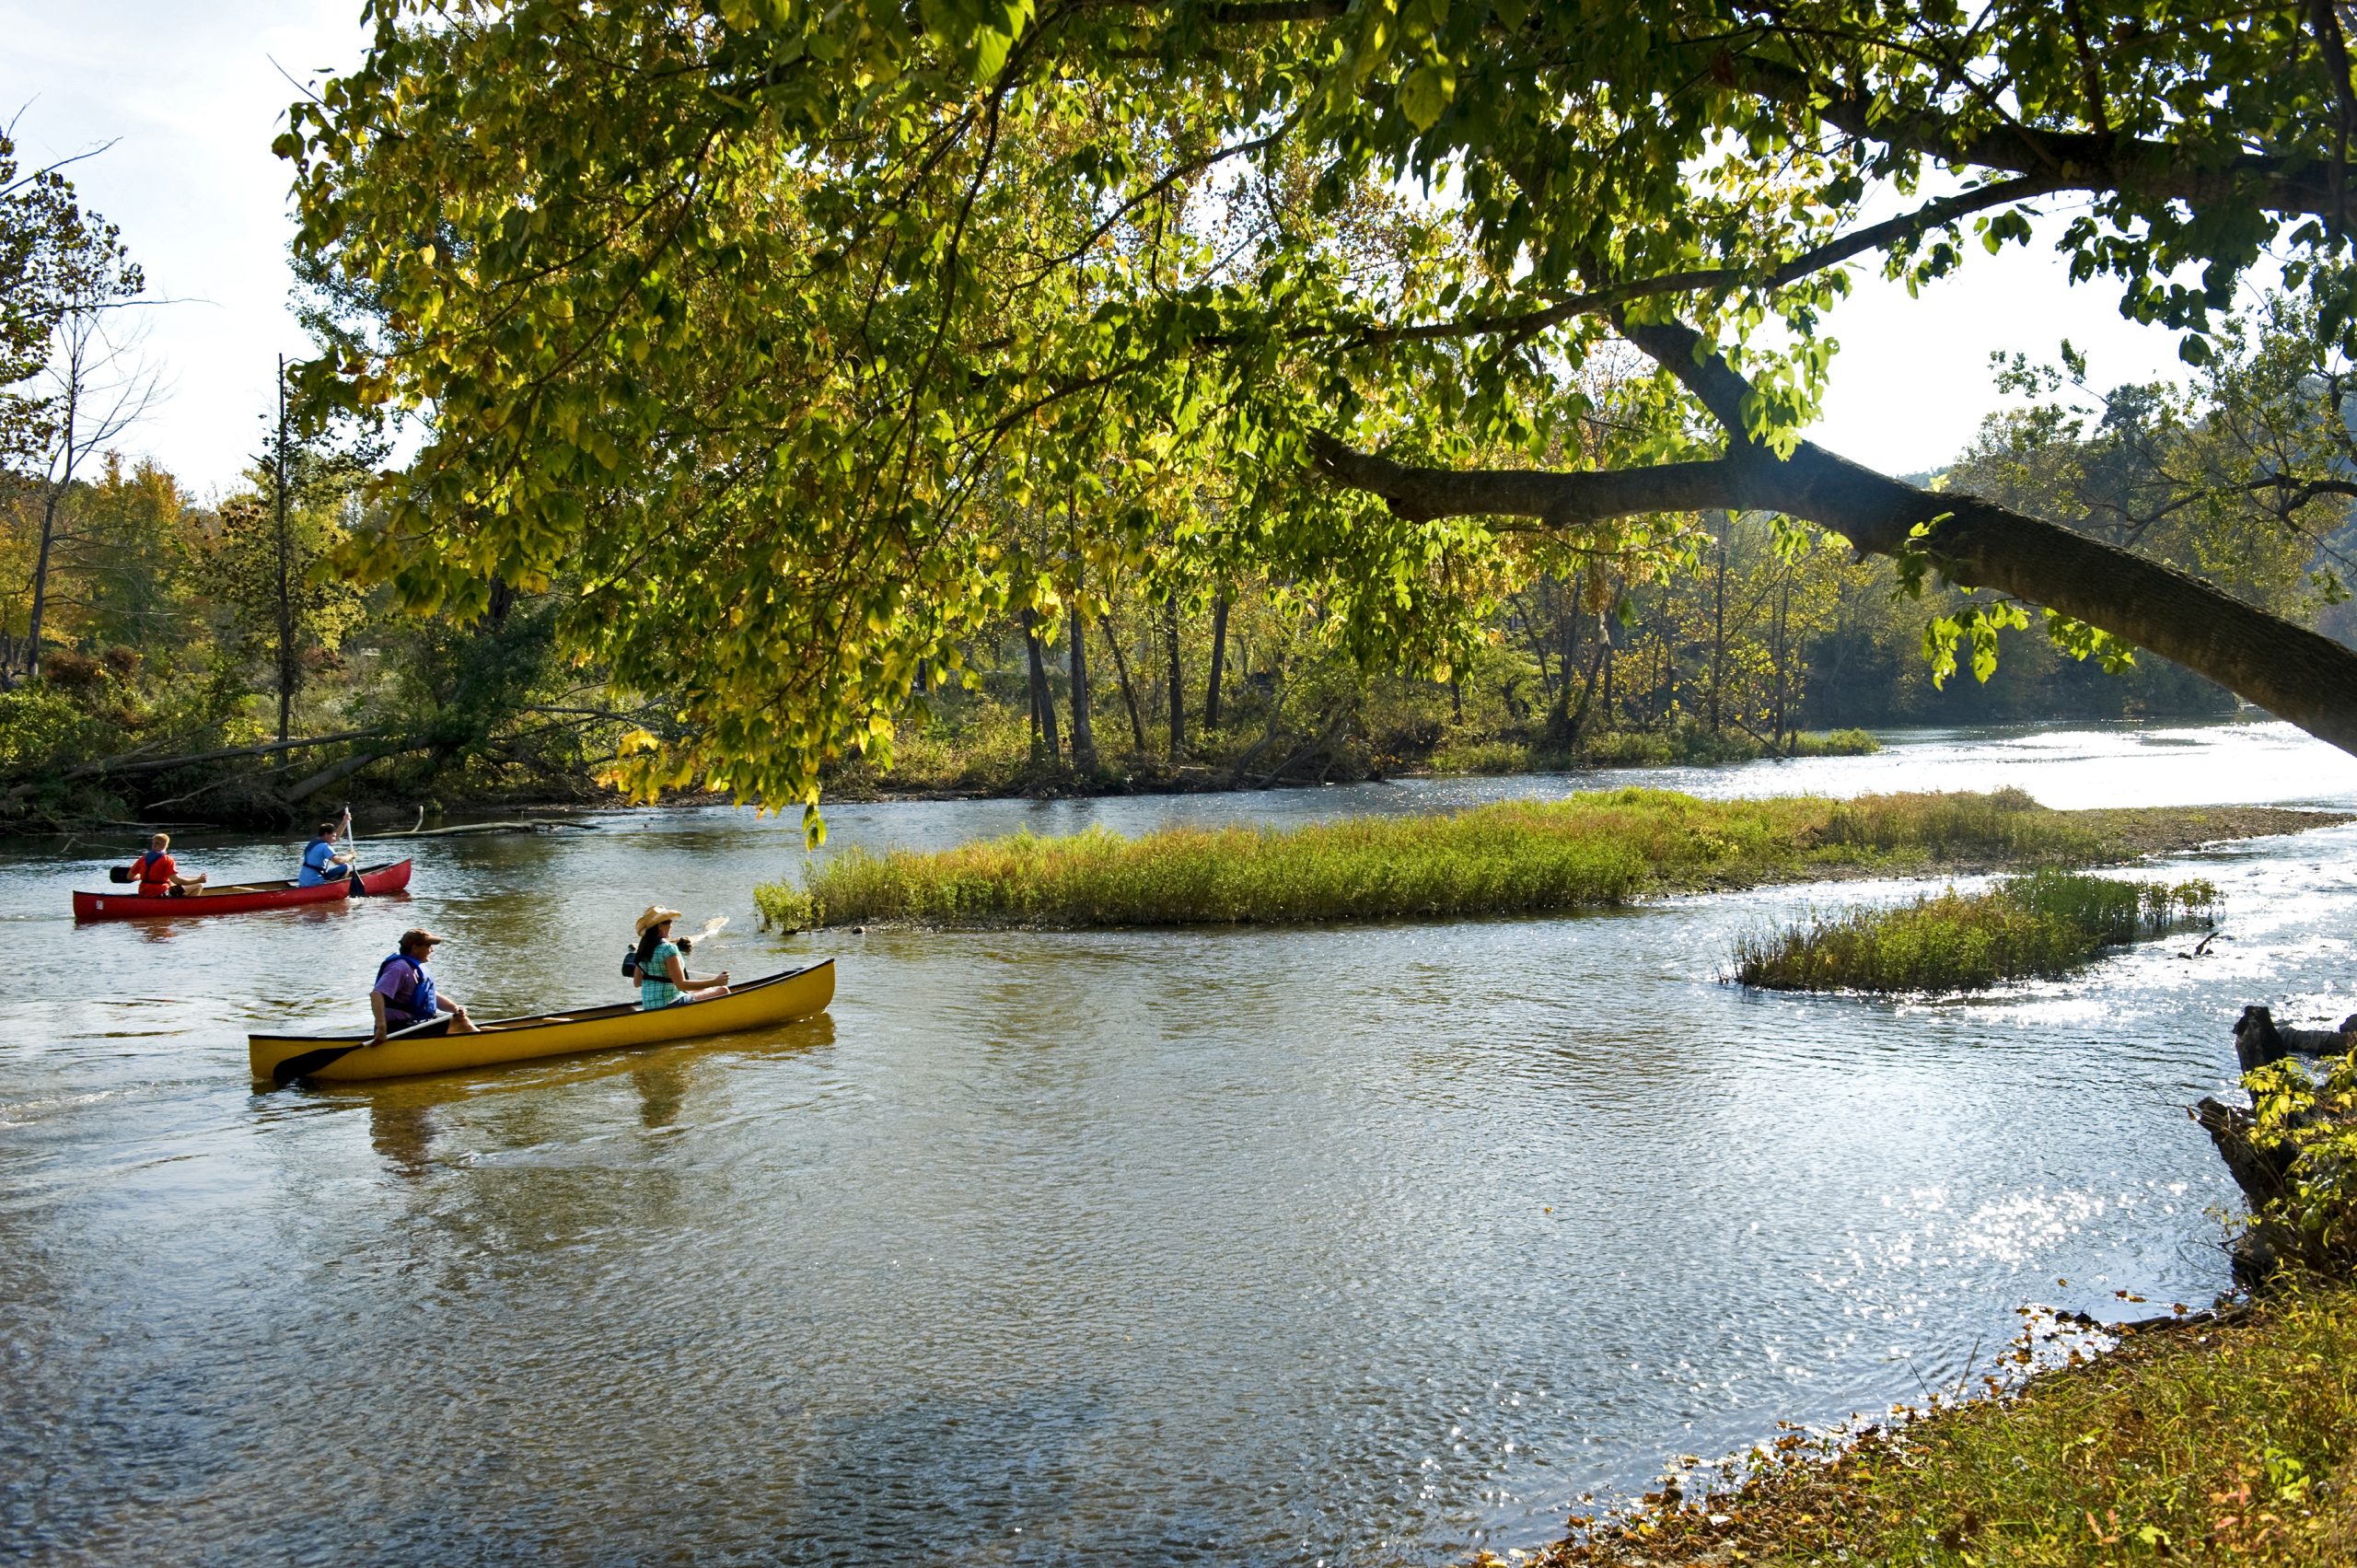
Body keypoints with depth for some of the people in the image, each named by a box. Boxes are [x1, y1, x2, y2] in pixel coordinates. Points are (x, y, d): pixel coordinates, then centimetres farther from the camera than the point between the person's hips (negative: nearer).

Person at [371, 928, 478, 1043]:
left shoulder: (418, 968, 18)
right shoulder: (400, 968, -15)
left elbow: (435, 997, 19)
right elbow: (376, 994, -28)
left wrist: (455, 1008, -2)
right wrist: (381, 1027, -38)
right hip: (400, 1027, -10)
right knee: (462, 1023, -20)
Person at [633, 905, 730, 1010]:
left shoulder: (643, 949, 7)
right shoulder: (668, 948, -19)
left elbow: (637, 983, 14)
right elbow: (681, 984, -22)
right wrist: (715, 982, -19)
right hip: (670, 1006, -9)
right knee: (723, 991, -2)